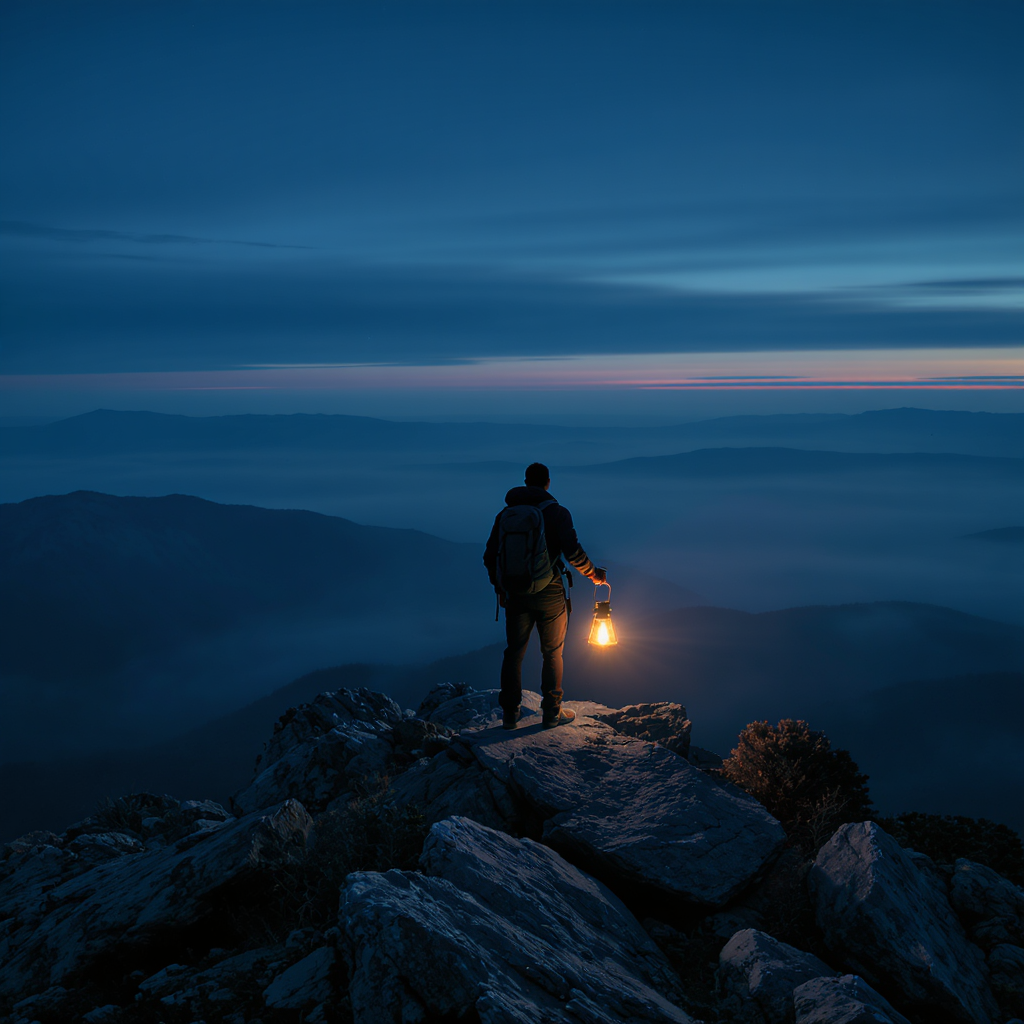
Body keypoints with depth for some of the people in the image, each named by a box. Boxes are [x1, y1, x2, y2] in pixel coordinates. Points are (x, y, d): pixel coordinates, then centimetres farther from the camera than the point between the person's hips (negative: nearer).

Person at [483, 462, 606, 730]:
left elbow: (490, 556, 6)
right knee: (553, 654, 11)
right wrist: (593, 574, -2)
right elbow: (572, 552, -18)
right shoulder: (557, 512, -7)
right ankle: (551, 712, 17)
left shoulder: (505, 514, 5)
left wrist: (499, 587, 19)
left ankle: (510, 713, 18)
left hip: (516, 595, 3)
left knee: (513, 653, 14)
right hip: (549, 595, -3)